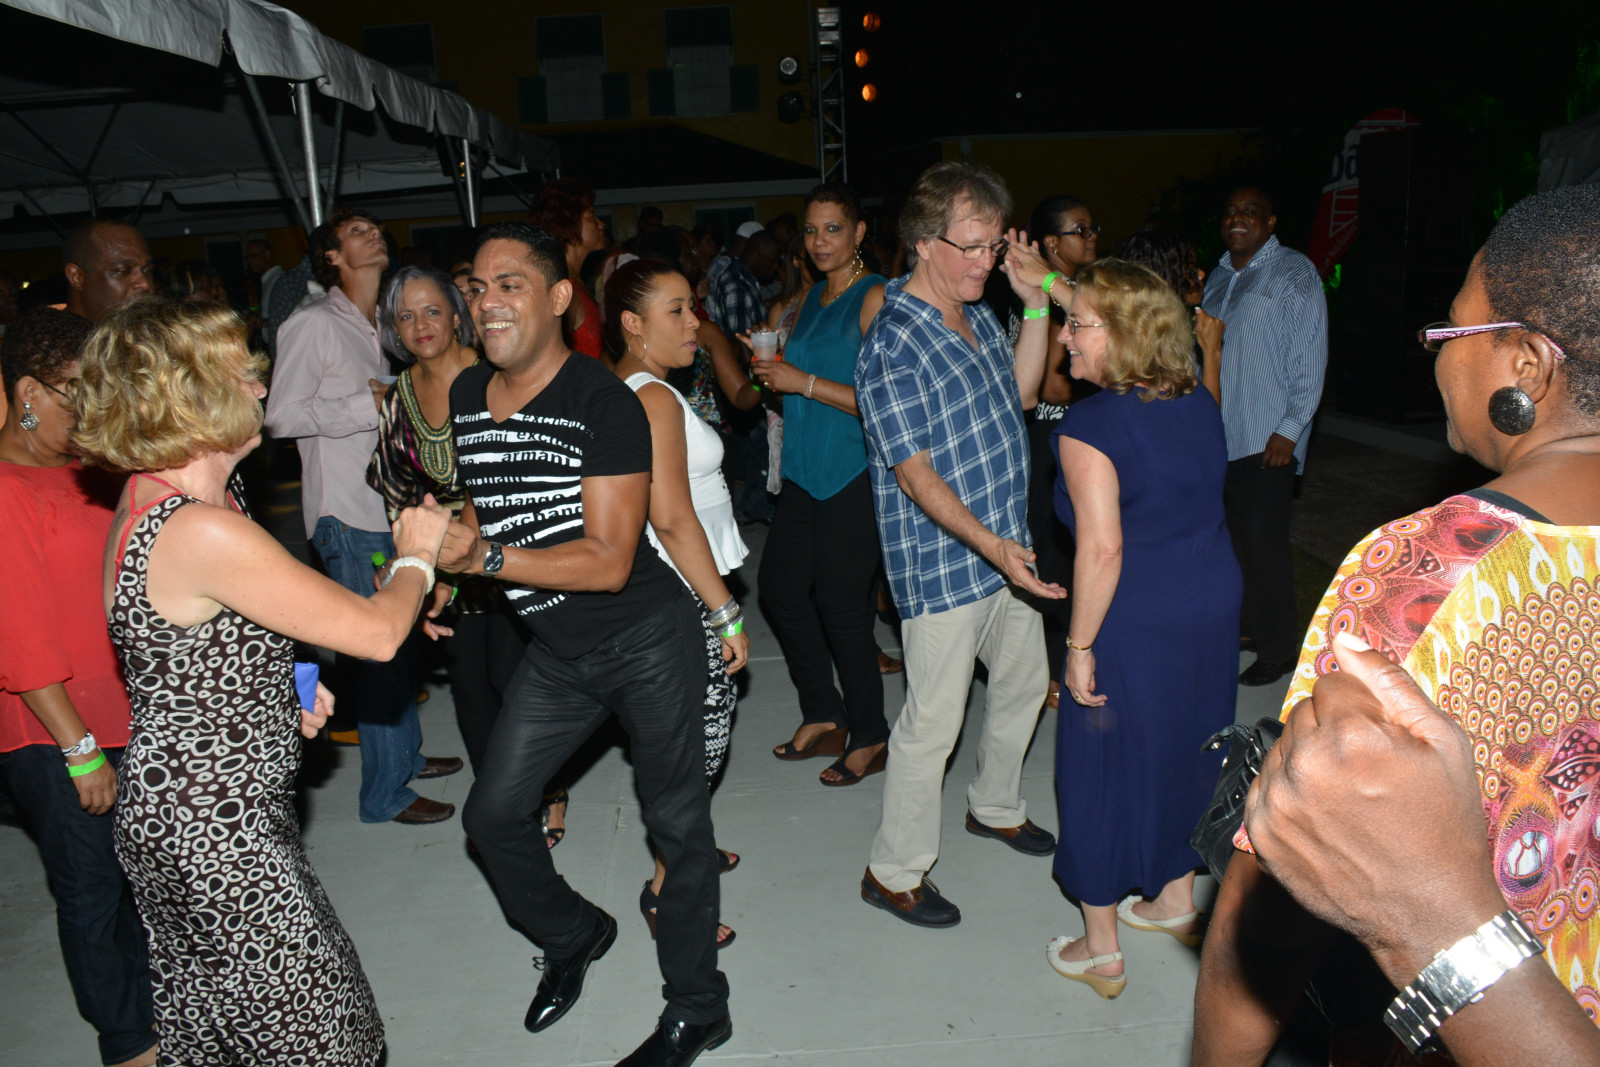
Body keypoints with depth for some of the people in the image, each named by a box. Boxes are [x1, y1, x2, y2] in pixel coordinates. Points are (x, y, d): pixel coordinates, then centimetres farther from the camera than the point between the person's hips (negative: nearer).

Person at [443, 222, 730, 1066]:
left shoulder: (605, 403, -20)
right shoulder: (463, 396, 2)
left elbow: (609, 559, -24)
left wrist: (486, 557, -30)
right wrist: (436, 563, 0)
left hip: (648, 640, -7)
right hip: (555, 652, 7)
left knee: (676, 822, 6)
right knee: (492, 813, 11)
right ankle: (573, 935, 40)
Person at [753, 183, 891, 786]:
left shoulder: (874, 298, -10)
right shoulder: (812, 298, 15)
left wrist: (806, 382, -17)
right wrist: (775, 368, 6)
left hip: (853, 476, -8)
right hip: (805, 471, 8)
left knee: (842, 607, -3)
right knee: (779, 590, 10)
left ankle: (870, 737, 17)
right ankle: (823, 717, 27)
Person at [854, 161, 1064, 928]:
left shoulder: (979, 315, 7)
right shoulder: (892, 342, -20)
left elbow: (1020, 393, 19)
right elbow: (913, 468, -23)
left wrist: (1036, 301, 8)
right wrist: (988, 543, -31)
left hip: (1006, 550, 9)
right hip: (941, 562, -9)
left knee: (1024, 683, 23)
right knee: (933, 721, 1)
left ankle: (996, 807, 47)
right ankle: (894, 871, 20)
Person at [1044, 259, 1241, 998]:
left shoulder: (1090, 424, -19)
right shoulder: (1200, 406, 4)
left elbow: (1102, 548, -24)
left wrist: (1079, 646, -17)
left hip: (1134, 626, -7)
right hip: (1213, 607, 8)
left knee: (1104, 770, 8)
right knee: (1185, 751, 23)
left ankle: (1099, 951, 22)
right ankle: (1178, 903, 42)